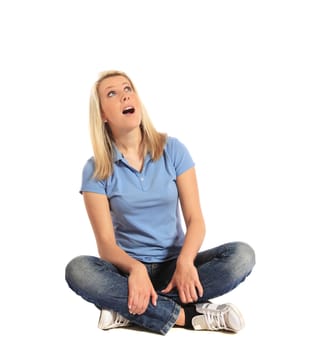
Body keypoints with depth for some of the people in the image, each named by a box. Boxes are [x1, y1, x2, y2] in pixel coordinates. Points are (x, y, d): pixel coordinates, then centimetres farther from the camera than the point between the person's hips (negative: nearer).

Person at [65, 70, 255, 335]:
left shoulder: (172, 149, -2)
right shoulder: (95, 170, -4)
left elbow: (195, 219, -7)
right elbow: (106, 242, -11)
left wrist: (185, 262, -29)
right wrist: (136, 268, -33)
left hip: (174, 264, 1)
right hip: (129, 267, -1)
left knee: (242, 255, -26)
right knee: (77, 270, -33)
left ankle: (129, 309, -25)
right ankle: (190, 315, -29)